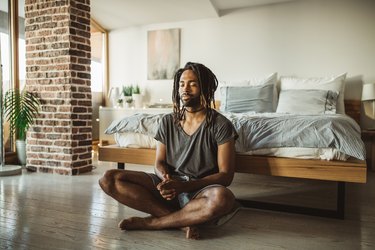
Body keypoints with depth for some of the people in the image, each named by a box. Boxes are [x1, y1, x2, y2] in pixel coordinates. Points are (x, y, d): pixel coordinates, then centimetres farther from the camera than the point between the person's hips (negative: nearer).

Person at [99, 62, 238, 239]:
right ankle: (183, 220, -21)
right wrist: (166, 179, -17)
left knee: (223, 198, -40)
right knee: (109, 179, -16)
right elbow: (160, 162, 9)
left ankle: (150, 222, -19)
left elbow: (226, 175, -9)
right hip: (170, 185, 4)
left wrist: (184, 186, -21)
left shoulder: (220, 124, -6)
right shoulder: (168, 121, 7)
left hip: (200, 191, -3)